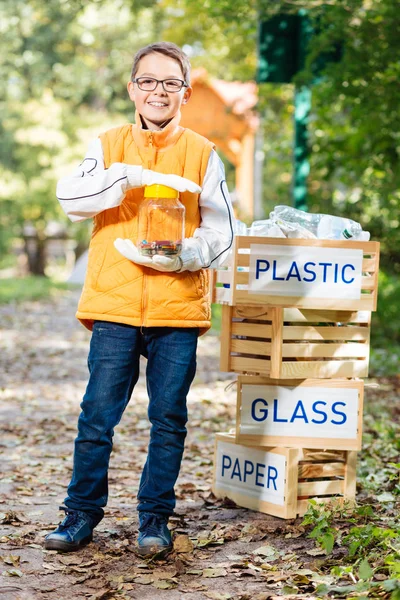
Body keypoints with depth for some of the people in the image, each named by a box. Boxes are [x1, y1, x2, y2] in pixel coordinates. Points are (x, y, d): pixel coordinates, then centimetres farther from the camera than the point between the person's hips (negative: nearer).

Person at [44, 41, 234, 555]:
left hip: (178, 308, 0)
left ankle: (155, 518, 17)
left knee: (168, 420, 5)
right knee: (97, 416, 1)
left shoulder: (202, 153, 7)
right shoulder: (108, 146, 8)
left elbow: (220, 228, 5)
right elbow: (71, 198, -8)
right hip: (114, 305, 0)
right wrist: (134, 177, -19)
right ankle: (82, 514, 14)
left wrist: (185, 255, -15)